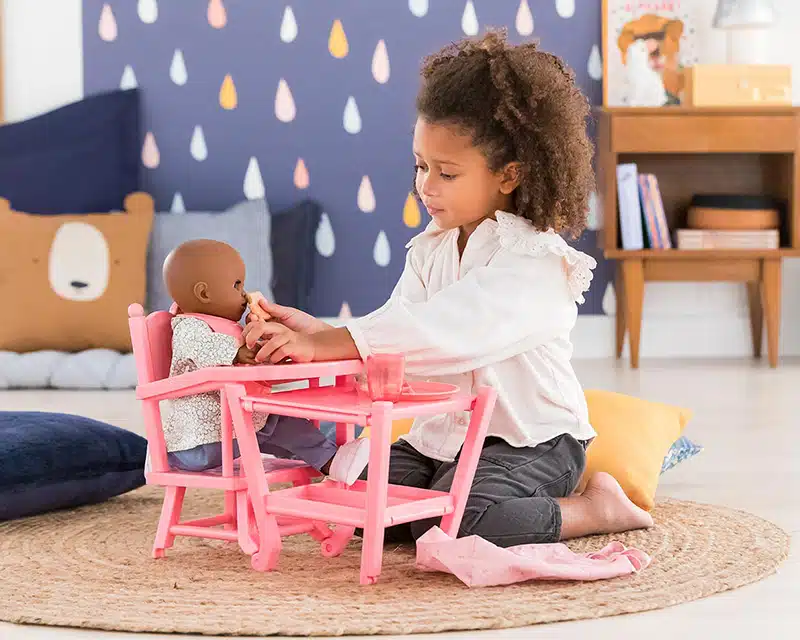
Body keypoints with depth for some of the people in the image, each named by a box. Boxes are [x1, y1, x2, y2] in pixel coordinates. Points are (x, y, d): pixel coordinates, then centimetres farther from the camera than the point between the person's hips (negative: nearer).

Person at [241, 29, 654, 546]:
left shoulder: (537, 260, -18)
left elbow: (440, 330, -31)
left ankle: (595, 507, -7)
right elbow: (394, 331, -2)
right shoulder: (429, 251, 9)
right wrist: (314, 332, -22)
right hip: (442, 434, 8)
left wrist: (326, 344, -37)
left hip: (532, 440, -8)